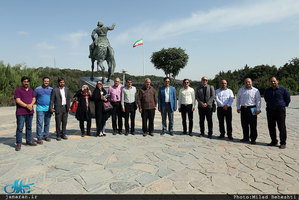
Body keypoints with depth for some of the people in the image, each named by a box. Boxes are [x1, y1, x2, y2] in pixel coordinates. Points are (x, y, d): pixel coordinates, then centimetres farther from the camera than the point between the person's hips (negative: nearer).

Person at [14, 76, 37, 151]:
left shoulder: (31, 90, 14)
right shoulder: (18, 90, -4)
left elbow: (34, 99, 11)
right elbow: (18, 101, -12)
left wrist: (31, 104, -9)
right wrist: (27, 106, -17)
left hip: (30, 112, 6)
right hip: (21, 112, -5)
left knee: (29, 127, 12)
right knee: (20, 128, -4)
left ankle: (29, 141, 22)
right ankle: (18, 144, 3)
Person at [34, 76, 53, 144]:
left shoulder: (51, 89, 7)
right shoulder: (37, 89, 1)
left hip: (48, 108, 3)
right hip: (40, 108, -2)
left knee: (47, 123, 9)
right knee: (39, 123, -3)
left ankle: (46, 136, 21)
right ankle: (39, 138, 3)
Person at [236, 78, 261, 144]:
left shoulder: (255, 90, 2)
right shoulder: (241, 90, 13)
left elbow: (258, 100, -1)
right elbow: (238, 99, 16)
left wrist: (257, 109, -8)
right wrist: (238, 107, 9)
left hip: (252, 109, -4)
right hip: (243, 109, 4)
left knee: (253, 125, -2)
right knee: (244, 124, 8)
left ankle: (253, 139, 7)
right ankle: (245, 138, 19)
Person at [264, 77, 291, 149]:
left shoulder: (282, 89, -2)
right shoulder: (267, 90, 9)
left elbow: (288, 99, 7)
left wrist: (283, 105, 10)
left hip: (280, 110, -4)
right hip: (270, 110, 4)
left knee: (282, 127, -2)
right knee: (271, 127, 7)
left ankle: (283, 143, 6)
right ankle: (273, 141, 19)